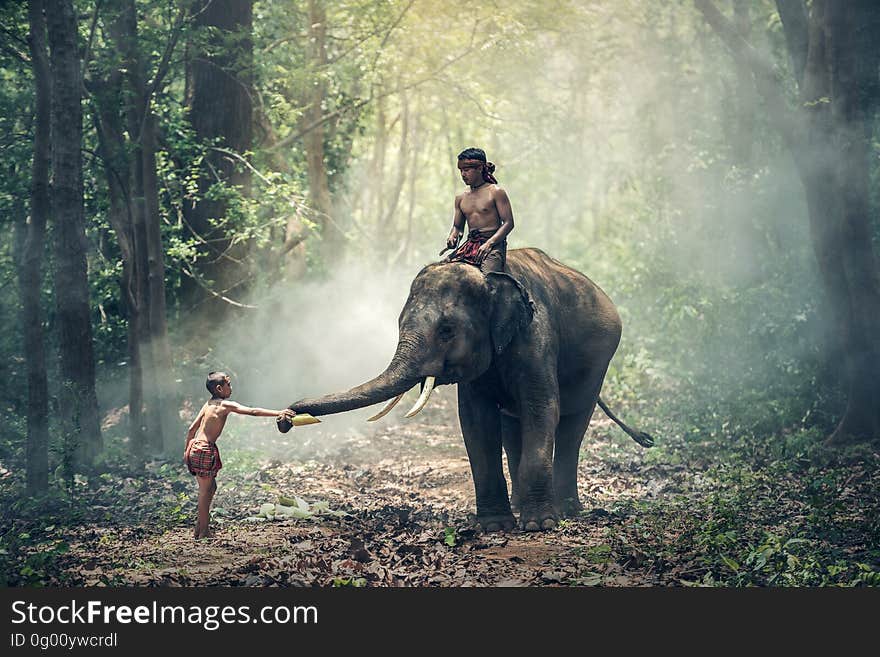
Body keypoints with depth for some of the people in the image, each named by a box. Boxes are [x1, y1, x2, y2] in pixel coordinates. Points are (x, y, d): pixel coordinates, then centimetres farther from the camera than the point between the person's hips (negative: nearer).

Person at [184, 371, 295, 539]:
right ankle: (203, 532, 5)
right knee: (206, 490, -1)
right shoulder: (226, 405, -9)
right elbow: (253, 411, -18)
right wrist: (278, 413, -20)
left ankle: (200, 525, 23)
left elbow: (192, 428, 18)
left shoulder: (208, 404, 15)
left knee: (210, 487, 18)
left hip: (195, 447, 8)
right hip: (205, 449, -8)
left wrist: (187, 451, 24)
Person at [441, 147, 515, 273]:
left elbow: (508, 223, -6)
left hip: (494, 244, -6)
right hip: (470, 244, 6)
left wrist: (489, 243, -17)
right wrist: (452, 237, -1)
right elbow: (457, 226, 24)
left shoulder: (496, 192, -1)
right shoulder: (461, 198, 16)